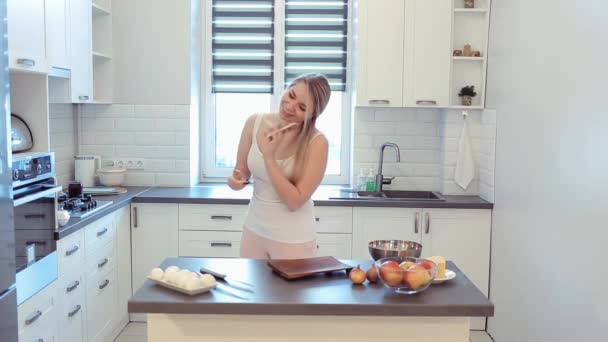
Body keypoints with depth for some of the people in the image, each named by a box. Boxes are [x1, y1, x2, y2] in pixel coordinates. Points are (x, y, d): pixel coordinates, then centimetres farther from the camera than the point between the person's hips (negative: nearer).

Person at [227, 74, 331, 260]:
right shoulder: (255, 123, -7)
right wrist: (236, 180, -17)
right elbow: (241, 172, 5)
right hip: (254, 228, 4)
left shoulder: (316, 142, -19)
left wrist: (269, 157, -26)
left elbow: (295, 202, -21)